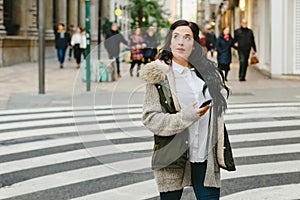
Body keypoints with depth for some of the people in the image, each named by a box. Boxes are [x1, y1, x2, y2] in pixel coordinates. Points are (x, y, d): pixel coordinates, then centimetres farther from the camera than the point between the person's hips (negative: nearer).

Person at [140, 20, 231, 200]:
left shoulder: (208, 71, 10)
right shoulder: (159, 75, -5)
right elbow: (150, 118, -10)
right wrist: (185, 117, -21)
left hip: (206, 158, 4)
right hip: (173, 158, -3)